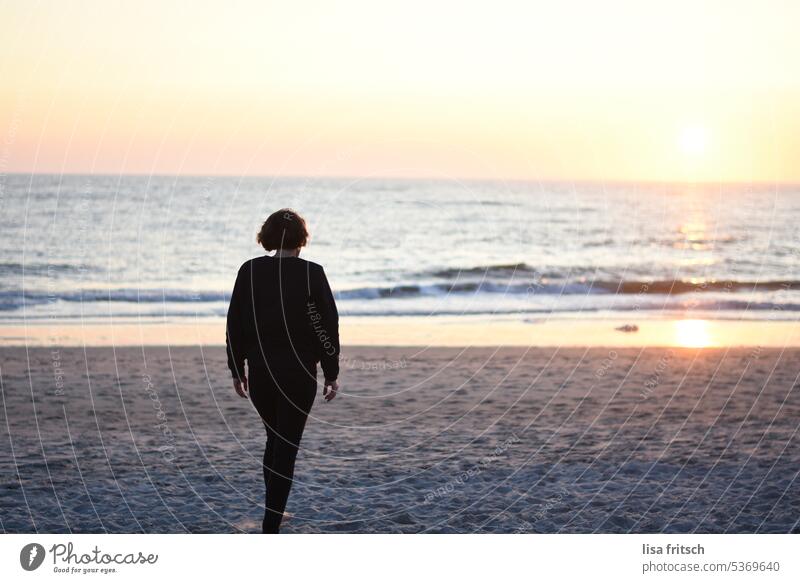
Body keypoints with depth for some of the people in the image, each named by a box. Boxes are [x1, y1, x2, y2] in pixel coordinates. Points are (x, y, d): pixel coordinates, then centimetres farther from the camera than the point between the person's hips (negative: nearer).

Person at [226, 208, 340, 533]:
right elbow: (328, 327, -6)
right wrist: (332, 374, 2)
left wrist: (237, 370, 12)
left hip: (259, 372, 3)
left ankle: (274, 511, 30)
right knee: (287, 446, 2)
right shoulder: (312, 273, -7)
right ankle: (270, 528, -4)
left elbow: (234, 325, 3)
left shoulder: (249, 271, -1)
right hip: (299, 373, -3)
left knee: (275, 439, 22)